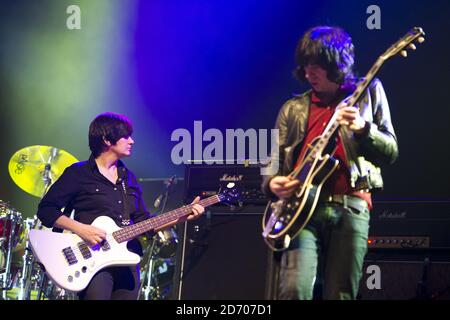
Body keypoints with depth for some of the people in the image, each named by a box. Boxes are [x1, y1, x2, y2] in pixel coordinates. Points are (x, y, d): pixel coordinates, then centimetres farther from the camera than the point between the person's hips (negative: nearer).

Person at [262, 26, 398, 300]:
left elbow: (391, 152, 7)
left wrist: (363, 129, -13)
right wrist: (272, 183, -5)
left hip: (351, 207, -1)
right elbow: (275, 161, 18)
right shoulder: (293, 109, 18)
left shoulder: (368, 93, 12)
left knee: (340, 295, -6)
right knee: (295, 290, -19)